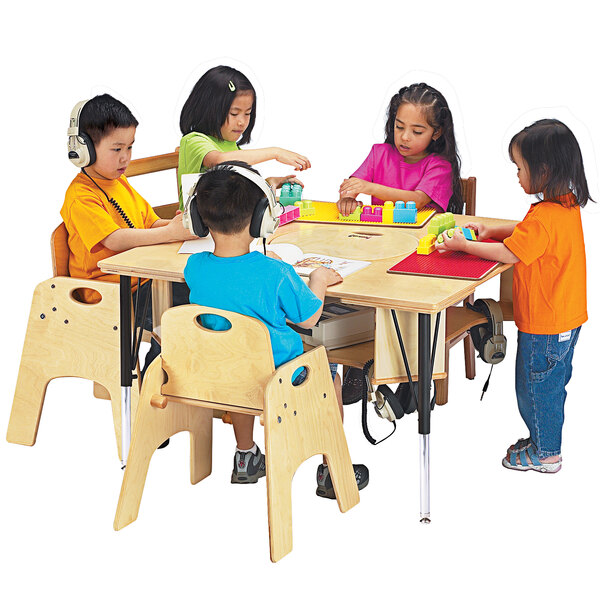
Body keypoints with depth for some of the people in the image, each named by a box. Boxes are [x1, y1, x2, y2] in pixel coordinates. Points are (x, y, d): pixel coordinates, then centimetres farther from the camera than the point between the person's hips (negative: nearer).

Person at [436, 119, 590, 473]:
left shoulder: (543, 217, -29)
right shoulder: (568, 205, 2)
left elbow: (507, 254, -22)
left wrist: (464, 246, -11)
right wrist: (491, 231, 6)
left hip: (544, 324, -9)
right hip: (567, 318, 9)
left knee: (535, 386, 8)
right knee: (552, 383, 22)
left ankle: (545, 454, 22)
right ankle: (546, 441, 37)